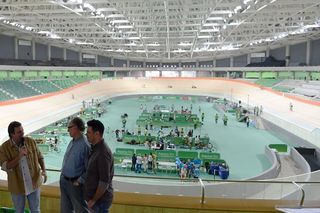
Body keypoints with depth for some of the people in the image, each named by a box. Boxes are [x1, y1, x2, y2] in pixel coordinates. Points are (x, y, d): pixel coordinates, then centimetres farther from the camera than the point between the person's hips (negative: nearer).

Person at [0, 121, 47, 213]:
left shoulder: (31, 141, -9)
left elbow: (40, 157, 3)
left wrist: (44, 170, -10)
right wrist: (19, 156, -30)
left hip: (34, 183, 1)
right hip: (17, 186, 0)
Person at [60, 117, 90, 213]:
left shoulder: (85, 145, -23)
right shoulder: (72, 142, 3)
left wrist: (79, 181, -19)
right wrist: (63, 174, 11)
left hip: (74, 183, -8)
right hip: (63, 180, 8)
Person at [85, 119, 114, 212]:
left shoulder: (102, 152, -24)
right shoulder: (95, 148, 6)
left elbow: (104, 182, -25)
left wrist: (93, 200, -17)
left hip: (100, 199, -9)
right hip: (95, 196, 9)